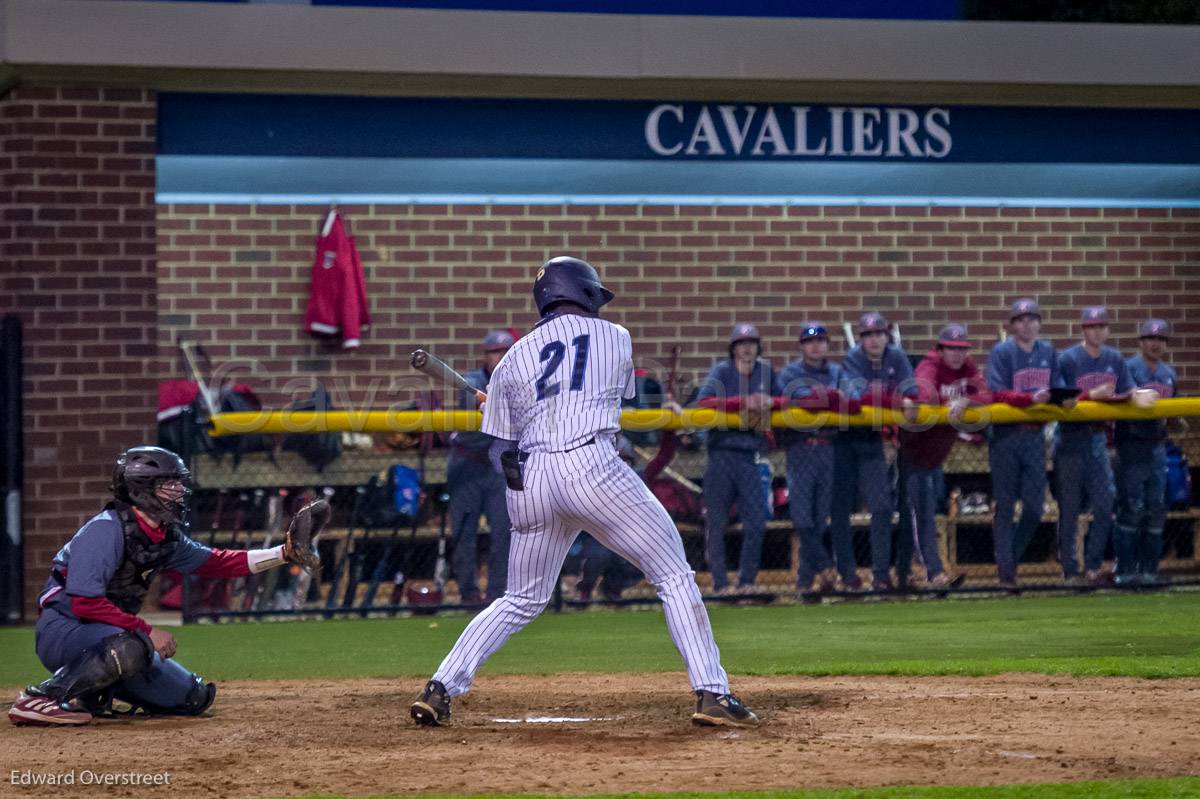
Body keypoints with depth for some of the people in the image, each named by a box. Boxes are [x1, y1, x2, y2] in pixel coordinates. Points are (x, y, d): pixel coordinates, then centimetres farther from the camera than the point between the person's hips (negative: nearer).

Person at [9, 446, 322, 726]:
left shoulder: (167, 537, 6)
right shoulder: (106, 529, -20)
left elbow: (216, 562, 17)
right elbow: (85, 603, -26)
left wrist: (284, 553, 8)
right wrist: (147, 632, -25)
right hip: (62, 631, -9)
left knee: (194, 698, 7)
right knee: (131, 647, -40)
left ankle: (88, 695, 13)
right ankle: (44, 696, -26)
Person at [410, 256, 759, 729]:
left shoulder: (513, 359, 18)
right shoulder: (616, 338, 15)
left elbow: (500, 450, 14)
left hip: (530, 481, 4)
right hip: (593, 467, -4)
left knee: (522, 600, 19)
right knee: (675, 577, 4)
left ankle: (439, 689, 10)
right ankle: (711, 694, -6)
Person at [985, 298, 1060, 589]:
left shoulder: (1048, 352, 10)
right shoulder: (1001, 352, -7)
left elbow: (1058, 387, 9)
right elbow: (997, 394, -15)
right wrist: (1031, 399, -28)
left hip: (1035, 436, 5)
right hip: (1006, 434, -5)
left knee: (1035, 505, 3)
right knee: (1005, 505, -1)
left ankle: (1010, 557, 22)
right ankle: (1006, 572, 4)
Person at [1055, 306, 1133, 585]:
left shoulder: (1115, 359, 9)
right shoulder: (1067, 359, -8)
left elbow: (1127, 394, 11)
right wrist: (1092, 395, -25)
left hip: (1098, 438, 5)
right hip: (1071, 437, -5)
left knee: (1106, 505, -2)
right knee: (1069, 508, -1)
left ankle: (1092, 567, 5)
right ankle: (1070, 571, 5)